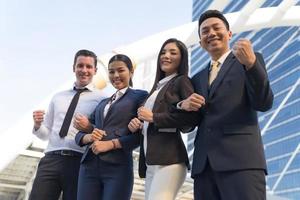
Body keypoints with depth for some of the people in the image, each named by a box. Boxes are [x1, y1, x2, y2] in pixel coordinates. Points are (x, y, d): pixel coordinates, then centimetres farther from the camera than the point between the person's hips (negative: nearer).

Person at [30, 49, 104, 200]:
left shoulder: (101, 99, 3)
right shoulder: (58, 97, 17)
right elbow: (46, 134, 19)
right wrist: (37, 125, -2)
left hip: (79, 161, -3)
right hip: (51, 159, 3)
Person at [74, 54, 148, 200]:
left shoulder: (140, 96, 5)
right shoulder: (103, 103, 22)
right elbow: (79, 134, 18)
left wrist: (111, 143, -16)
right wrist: (89, 137, -4)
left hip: (118, 166, -5)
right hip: (89, 166, 5)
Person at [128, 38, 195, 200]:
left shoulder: (182, 81, 1)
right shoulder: (158, 86, 23)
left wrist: (153, 117, -9)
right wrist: (137, 124, 5)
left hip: (168, 158, -8)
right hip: (151, 161, 8)